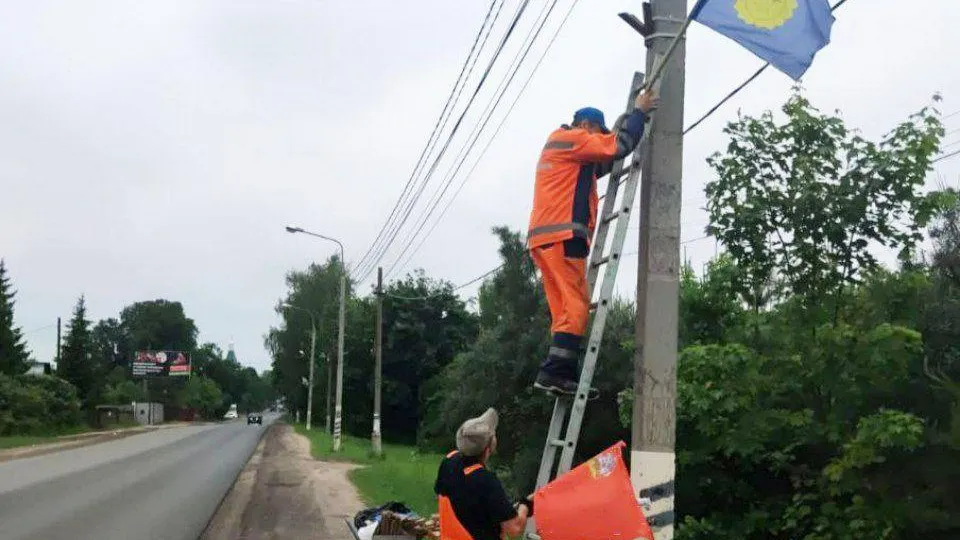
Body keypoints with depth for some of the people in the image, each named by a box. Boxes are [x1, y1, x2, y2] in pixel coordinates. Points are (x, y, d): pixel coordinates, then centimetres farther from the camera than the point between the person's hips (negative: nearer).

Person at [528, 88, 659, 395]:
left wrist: (631, 119, 29)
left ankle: (559, 376, -3)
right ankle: (555, 372, -22)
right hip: (562, 236, -10)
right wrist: (638, 112, 6)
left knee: (567, 311, 5)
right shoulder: (570, 139, 2)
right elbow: (618, 145, -7)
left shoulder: (560, 148, 32)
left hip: (547, 238, 10)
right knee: (576, 307, -14)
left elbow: (602, 163, 35)